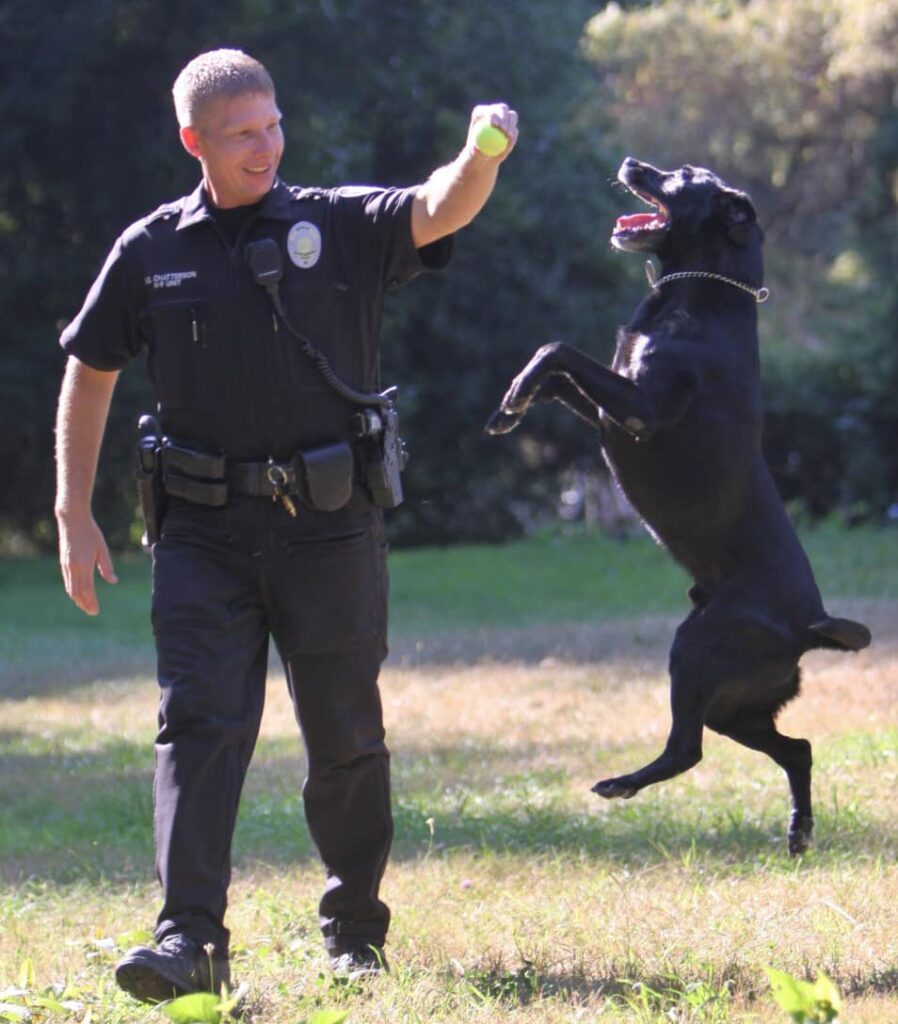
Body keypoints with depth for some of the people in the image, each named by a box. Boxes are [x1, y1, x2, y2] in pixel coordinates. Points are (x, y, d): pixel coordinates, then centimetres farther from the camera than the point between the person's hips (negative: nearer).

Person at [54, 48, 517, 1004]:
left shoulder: (341, 226, 1)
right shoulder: (149, 253, 5)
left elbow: (438, 212, -17)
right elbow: (89, 374, 14)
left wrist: (481, 155, -40)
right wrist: (74, 515, 9)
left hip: (329, 530, 0)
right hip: (205, 531, 0)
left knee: (345, 740, 7)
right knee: (197, 724, -11)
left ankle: (355, 929, 24)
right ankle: (190, 941, -17)